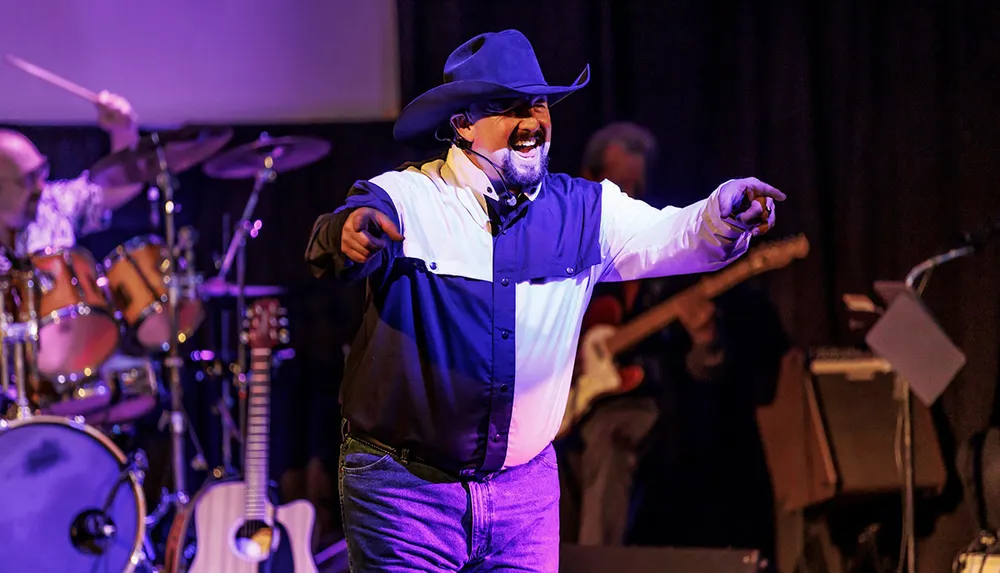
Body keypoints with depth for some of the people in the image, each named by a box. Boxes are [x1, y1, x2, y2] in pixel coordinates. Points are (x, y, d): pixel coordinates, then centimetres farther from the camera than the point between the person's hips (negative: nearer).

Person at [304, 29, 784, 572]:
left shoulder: (582, 210, 2)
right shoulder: (407, 199, -10)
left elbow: (666, 237, -10)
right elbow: (330, 247, -28)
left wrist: (725, 213, -32)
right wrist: (350, 231, -53)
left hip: (525, 486, 3)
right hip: (404, 482, -3)